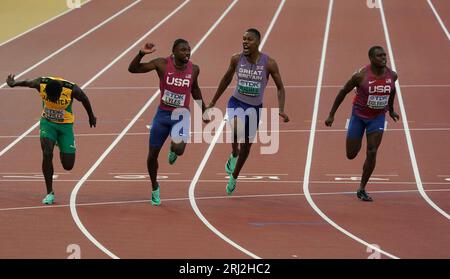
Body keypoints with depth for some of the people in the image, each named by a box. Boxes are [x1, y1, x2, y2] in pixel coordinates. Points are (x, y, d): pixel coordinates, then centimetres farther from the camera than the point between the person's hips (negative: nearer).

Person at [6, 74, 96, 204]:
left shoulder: (72, 90, -28)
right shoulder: (41, 84, -26)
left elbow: (85, 100, -6)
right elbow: (26, 83, -4)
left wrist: (91, 117, 8)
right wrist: (13, 83, 8)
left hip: (66, 124, -1)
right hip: (47, 122, 1)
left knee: (68, 165, -1)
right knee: (47, 154, -19)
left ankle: (62, 151, 37)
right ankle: (50, 193, -6)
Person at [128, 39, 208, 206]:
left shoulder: (194, 69, -5)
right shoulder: (162, 64, -12)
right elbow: (132, 69, -13)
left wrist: (203, 110, 22)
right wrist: (142, 54, -30)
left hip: (181, 115, 0)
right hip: (162, 114, 0)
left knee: (179, 149, -27)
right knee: (153, 154, 7)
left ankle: (173, 149, 14)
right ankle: (155, 188, 33)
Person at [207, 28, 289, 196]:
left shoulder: (269, 63, -15)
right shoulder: (236, 59, -9)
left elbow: (280, 88, -5)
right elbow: (227, 79, 8)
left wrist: (281, 110, -19)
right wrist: (213, 103, 13)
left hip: (254, 108, 1)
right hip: (236, 102, -1)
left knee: (247, 146, 13)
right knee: (236, 129, -35)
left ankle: (234, 177, 37)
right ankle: (234, 155, -5)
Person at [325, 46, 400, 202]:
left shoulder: (392, 75, -10)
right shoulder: (361, 76, -21)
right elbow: (343, 92, -9)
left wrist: (391, 110, 24)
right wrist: (331, 115, -6)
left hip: (377, 117, 2)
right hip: (359, 116, -2)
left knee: (372, 153, -10)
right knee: (351, 155, 5)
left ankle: (362, 189, 3)